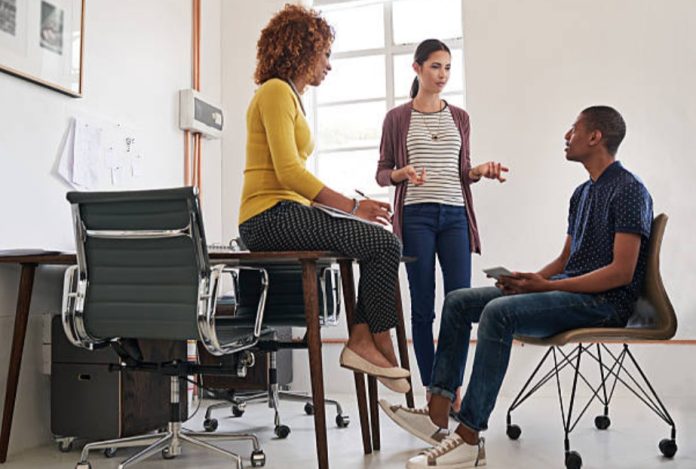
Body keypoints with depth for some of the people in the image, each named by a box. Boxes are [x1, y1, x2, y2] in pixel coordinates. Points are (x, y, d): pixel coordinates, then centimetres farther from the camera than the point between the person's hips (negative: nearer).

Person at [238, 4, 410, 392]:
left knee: (384, 245, 1)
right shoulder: (275, 90, -6)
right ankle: (381, 346, -6)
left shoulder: (290, 95, 23)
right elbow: (288, 172, -18)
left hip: (288, 214, 10)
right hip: (271, 216, -10)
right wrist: (352, 206, -17)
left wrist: (351, 205, 10)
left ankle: (361, 340, -5)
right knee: (385, 245, -16)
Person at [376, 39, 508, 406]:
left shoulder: (459, 117, 15)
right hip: (415, 216, -3)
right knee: (423, 306, 0)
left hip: (455, 215, 3)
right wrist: (401, 174, -15)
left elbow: (462, 172, 18)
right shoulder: (397, 118, 6)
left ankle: (454, 389, 9)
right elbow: (382, 173, 6)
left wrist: (481, 171, -3)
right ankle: (432, 391, 11)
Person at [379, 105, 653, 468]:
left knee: (499, 312, -33)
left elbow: (622, 272, -17)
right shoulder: (583, 192, 19)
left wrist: (547, 286, -19)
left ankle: (468, 438, -28)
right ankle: (437, 414, -7)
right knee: (459, 302, -2)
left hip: (605, 302, -9)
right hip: (568, 289, 9)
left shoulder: (629, 191, -9)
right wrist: (530, 280, 0)